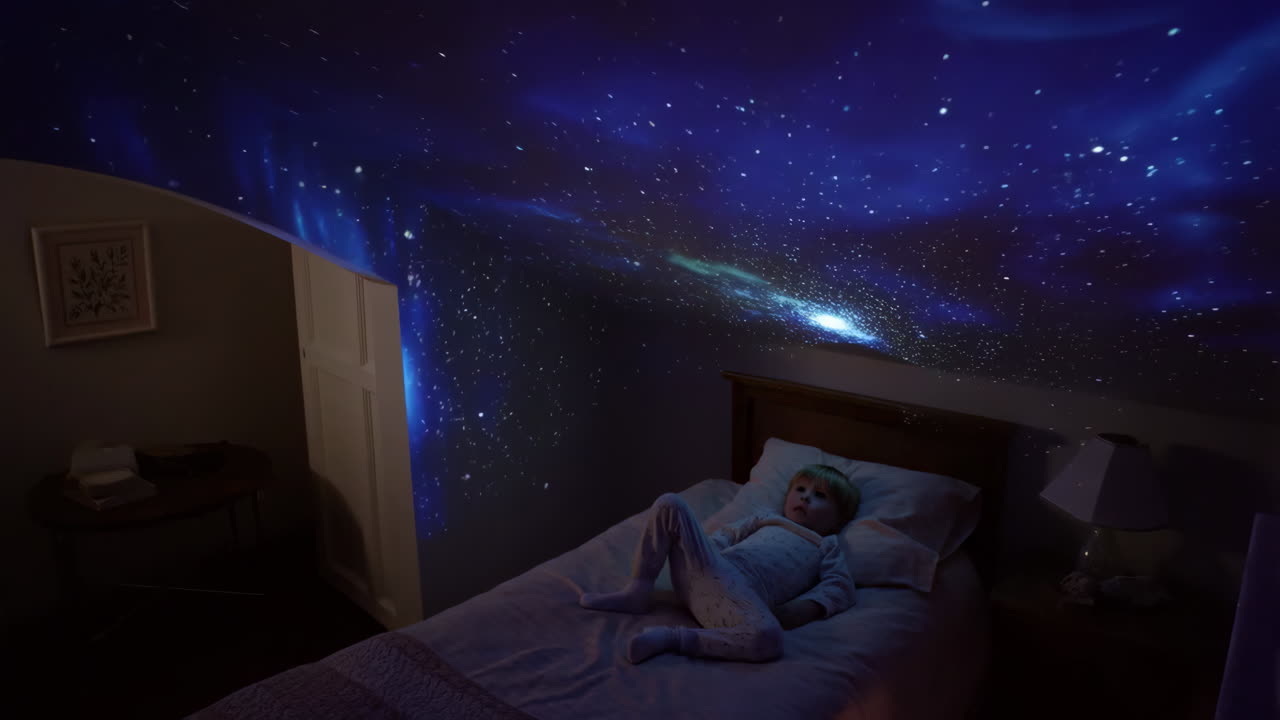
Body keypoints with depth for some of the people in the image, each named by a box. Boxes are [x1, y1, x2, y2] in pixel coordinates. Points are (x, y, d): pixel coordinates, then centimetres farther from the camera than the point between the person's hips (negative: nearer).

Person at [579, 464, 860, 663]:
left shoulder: (827, 546, 23)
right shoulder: (765, 519, 33)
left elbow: (840, 586, 7)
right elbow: (723, 536, 31)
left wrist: (800, 610, -12)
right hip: (705, 567, 4)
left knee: (769, 638, -38)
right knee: (670, 504, -8)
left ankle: (671, 638, -25)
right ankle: (636, 594, -5)